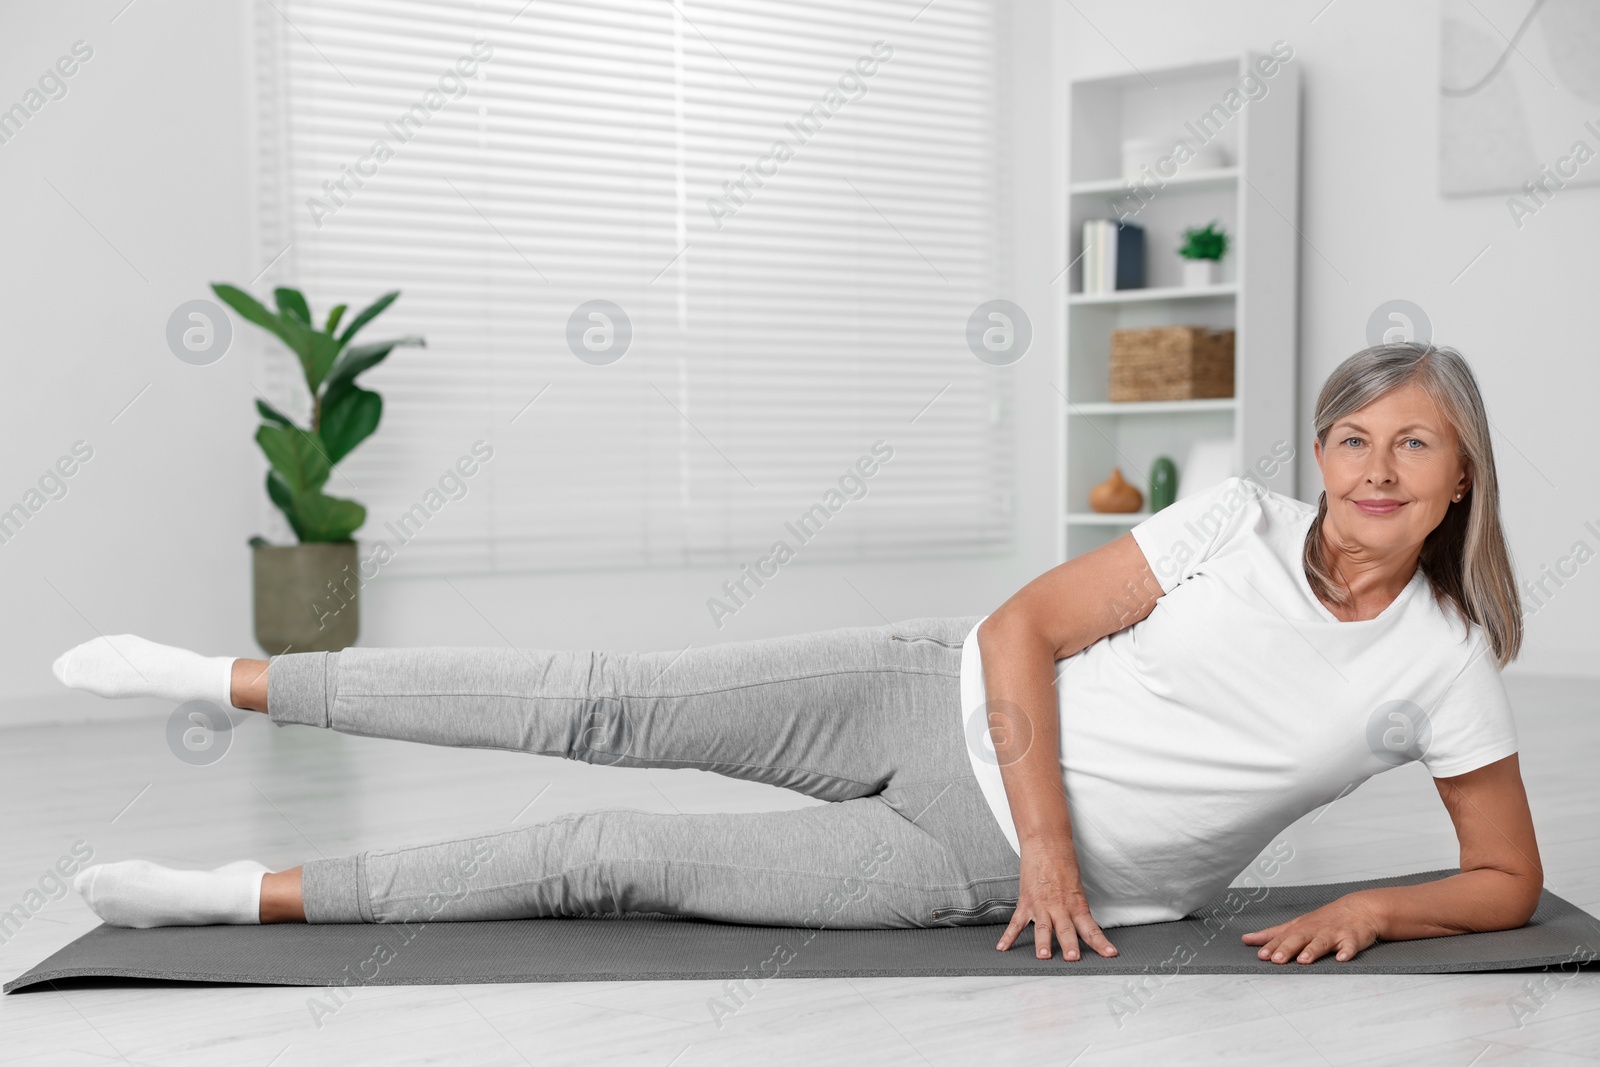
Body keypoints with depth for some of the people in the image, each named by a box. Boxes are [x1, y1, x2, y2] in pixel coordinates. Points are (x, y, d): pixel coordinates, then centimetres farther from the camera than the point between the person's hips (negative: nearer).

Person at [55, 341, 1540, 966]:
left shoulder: (1444, 670, -6)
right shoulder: (1238, 522, -6)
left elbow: (1508, 881, 3)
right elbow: (1021, 632, -7)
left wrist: (1372, 907, -16)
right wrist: (1054, 843, -15)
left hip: (983, 874, -1)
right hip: (944, 705, 1)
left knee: (620, 855, -10)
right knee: (603, 700, -10)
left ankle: (261, 897, 2)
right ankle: (230, 681, 4)